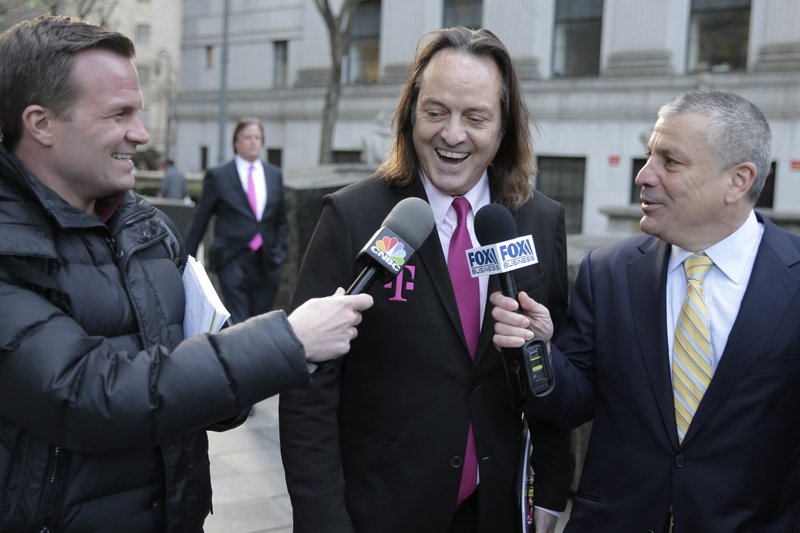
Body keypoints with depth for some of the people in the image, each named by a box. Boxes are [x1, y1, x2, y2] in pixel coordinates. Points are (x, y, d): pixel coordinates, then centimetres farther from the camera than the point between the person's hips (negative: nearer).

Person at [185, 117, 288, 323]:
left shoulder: (275, 175, 12)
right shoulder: (218, 176, 1)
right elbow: (200, 221, 5)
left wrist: (279, 252, 7)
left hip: (267, 262, 4)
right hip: (233, 261, -4)